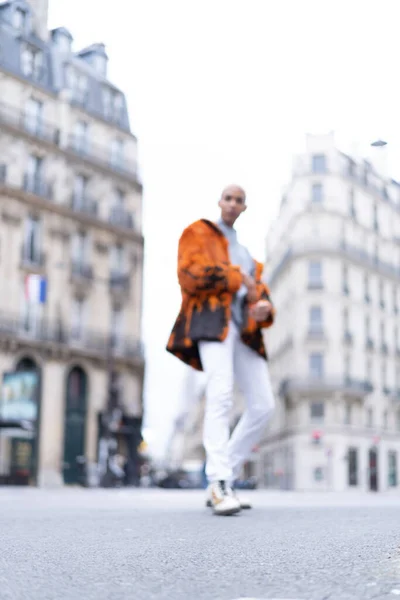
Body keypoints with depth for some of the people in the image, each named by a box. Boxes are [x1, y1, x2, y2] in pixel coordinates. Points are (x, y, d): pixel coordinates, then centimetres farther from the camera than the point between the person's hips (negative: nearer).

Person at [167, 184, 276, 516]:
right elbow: (190, 275, -4)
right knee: (221, 393, -27)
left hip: (243, 327, 7)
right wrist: (238, 278, -3)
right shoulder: (198, 233, 15)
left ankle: (225, 480, 2)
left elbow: (259, 294, 20)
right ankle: (219, 483, -32)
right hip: (211, 318, -6)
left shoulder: (245, 253, 33)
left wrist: (263, 308, -5)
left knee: (263, 405, -5)